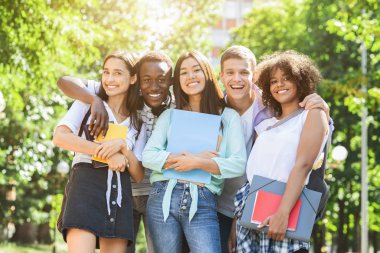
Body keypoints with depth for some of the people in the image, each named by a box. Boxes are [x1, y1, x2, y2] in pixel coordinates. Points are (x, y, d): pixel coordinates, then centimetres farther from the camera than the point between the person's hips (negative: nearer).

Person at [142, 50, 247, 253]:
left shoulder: (228, 116, 9)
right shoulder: (169, 115, 14)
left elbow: (238, 165, -2)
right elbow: (148, 156, 1)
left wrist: (197, 163, -12)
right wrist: (188, 158, -9)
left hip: (202, 201, -2)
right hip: (163, 197, 2)